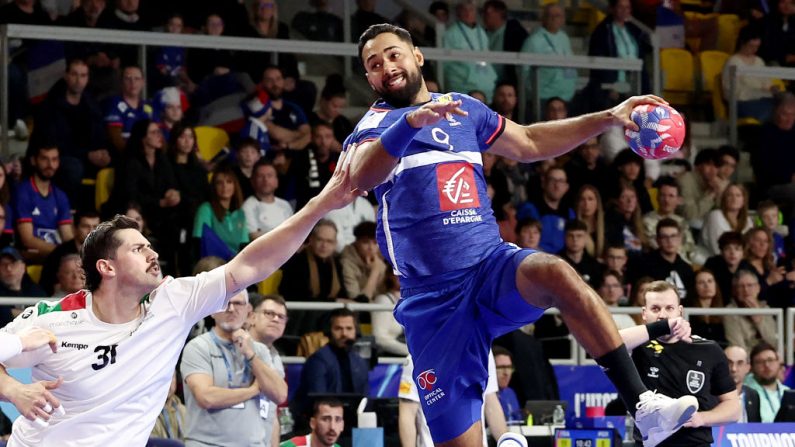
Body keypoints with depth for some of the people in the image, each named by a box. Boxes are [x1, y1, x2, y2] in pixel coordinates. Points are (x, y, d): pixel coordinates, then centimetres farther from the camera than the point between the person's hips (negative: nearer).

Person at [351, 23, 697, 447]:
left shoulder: (464, 109, 16)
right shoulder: (375, 124, 2)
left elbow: (529, 143, 31)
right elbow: (361, 176, -22)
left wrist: (610, 118, 23)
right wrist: (413, 121, -40)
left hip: (493, 266, 2)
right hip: (432, 296, -2)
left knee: (554, 272, -33)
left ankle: (642, 403, -37)